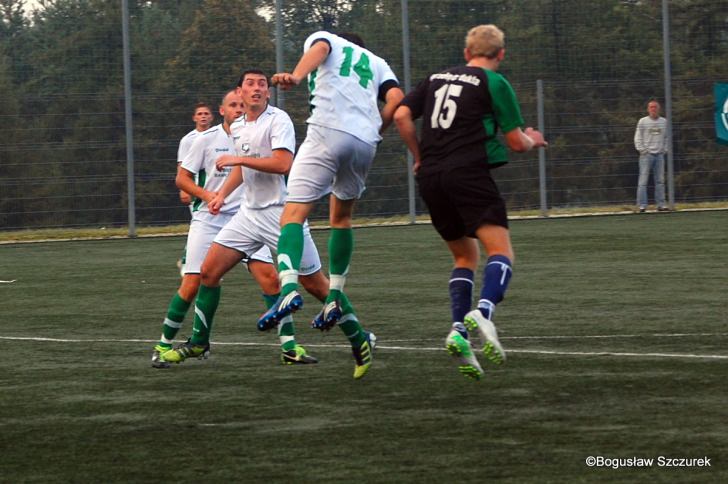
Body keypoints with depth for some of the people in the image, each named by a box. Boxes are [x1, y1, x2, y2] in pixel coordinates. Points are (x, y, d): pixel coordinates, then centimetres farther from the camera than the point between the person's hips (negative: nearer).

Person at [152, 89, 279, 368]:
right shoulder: (206, 139, 0)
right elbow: (182, 178, 3)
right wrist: (206, 194, -14)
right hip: (208, 219, -2)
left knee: (269, 276, -13)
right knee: (192, 283, -8)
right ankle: (164, 345, 6)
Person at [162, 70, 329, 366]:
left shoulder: (278, 119, -11)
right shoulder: (237, 128, 12)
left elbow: (283, 164, -25)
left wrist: (237, 159, -19)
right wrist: (222, 193, 17)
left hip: (281, 211, -7)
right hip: (250, 212, 7)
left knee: (314, 284, -3)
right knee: (209, 271, 0)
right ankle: (199, 341, 13)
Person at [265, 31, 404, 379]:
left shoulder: (327, 40, 24)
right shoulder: (377, 63, 33)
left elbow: (318, 48, -3)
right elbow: (395, 97, 12)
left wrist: (296, 76, -22)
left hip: (328, 132, -4)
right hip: (365, 142, 5)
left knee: (294, 214, -12)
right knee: (341, 218, 25)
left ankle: (288, 287, -36)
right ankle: (336, 296, 15)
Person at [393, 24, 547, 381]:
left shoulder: (436, 78, 19)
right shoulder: (495, 84, 3)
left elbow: (401, 116, 10)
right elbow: (516, 141, 2)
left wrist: (419, 156, 21)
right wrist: (533, 140, 24)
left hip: (430, 177, 6)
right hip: (468, 173, -6)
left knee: (465, 256, 18)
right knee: (501, 251, -11)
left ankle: (458, 331, 1)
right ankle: (483, 311, -40)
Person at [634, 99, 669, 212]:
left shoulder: (664, 121, 11)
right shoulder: (643, 121, 1)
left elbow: (666, 137, 16)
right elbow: (638, 138, 0)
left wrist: (664, 149, 6)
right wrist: (642, 150, -8)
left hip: (659, 155, 4)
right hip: (646, 155, -3)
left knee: (660, 180, 4)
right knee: (643, 180, -6)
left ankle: (661, 204, 8)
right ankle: (642, 205, -6)